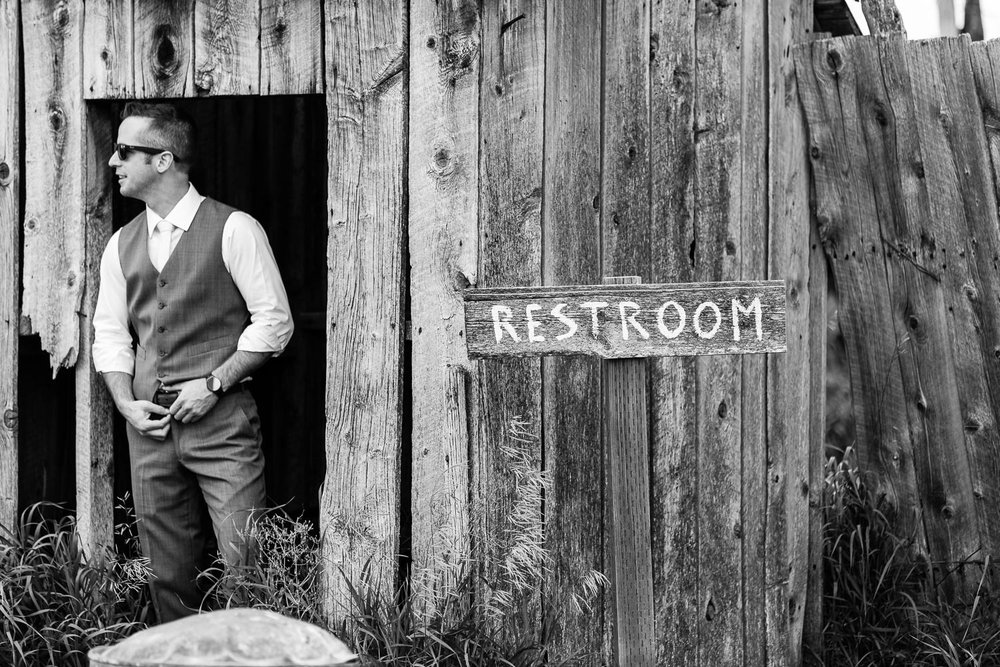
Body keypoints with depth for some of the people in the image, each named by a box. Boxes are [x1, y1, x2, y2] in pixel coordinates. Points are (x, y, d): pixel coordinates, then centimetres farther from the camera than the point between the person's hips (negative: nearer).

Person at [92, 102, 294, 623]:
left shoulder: (233, 229, -4)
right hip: (150, 425, 5)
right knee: (167, 573, 9)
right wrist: (126, 402, -1)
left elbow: (273, 321, -6)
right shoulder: (122, 244, 13)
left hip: (221, 421, -5)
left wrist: (212, 385, -12)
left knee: (244, 566, -8)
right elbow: (109, 333, 16)